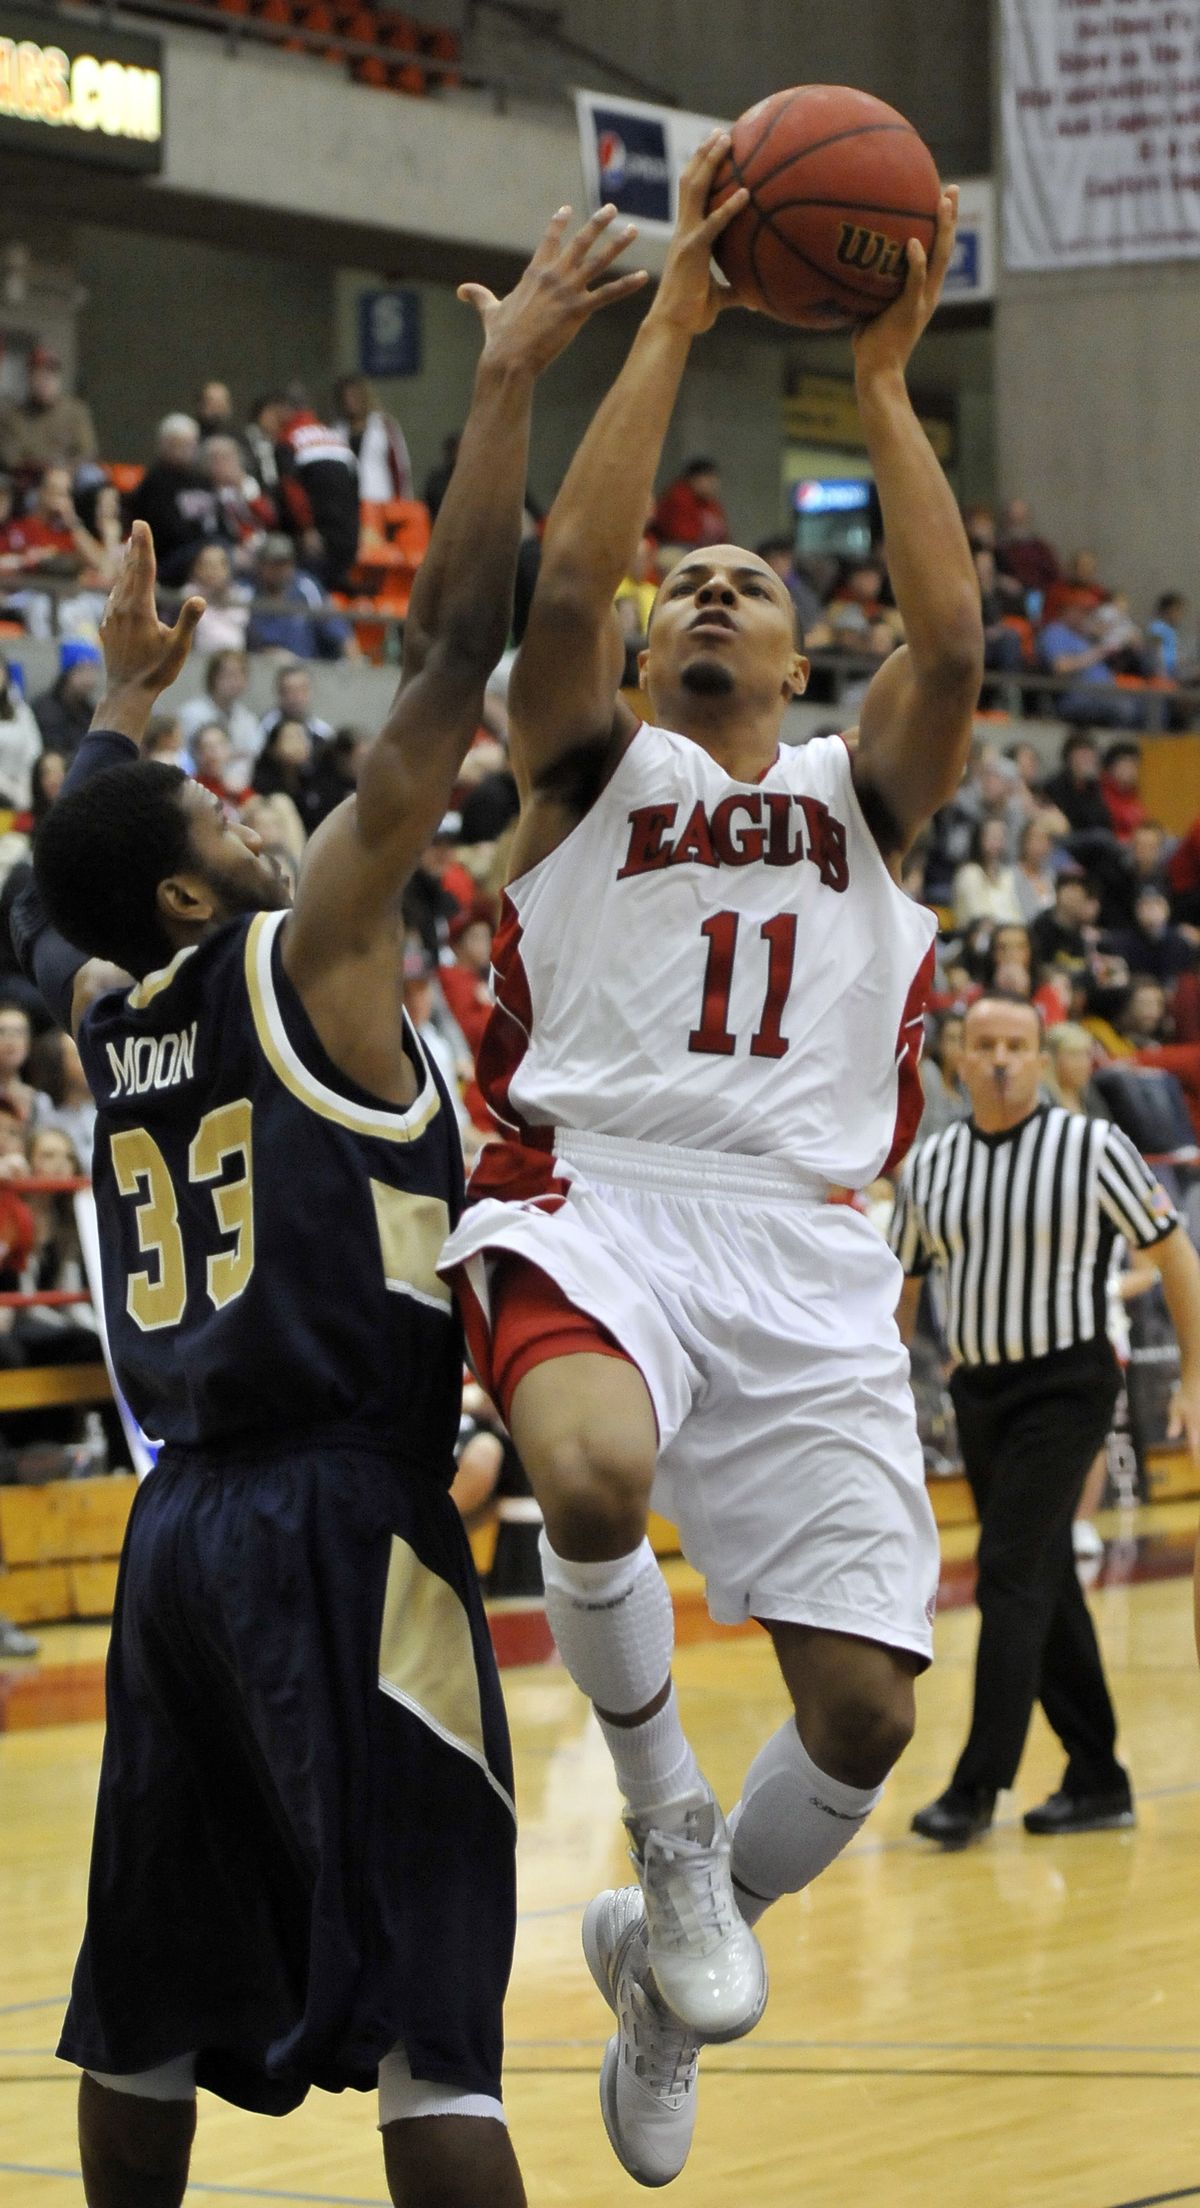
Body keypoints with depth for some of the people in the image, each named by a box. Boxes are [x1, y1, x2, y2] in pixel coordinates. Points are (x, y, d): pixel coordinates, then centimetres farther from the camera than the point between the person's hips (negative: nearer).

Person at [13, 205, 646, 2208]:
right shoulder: (304, 961, -6)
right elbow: (450, 657, -10)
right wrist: (507, 387, -7)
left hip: (182, 1533, 7)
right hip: (343, 1528, -7)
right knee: (432, 2018, -11)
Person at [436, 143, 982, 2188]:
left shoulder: (856, 795, 20)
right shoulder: (594, 769, 15)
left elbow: (952, 642, -1)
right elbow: (562, 582, -5)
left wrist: (883, 378, -3)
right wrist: (673, 323, -7)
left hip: (803, 1249, 3)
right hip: (597, 1199, -2)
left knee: (866, 1705, -7)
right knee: (593, 1476, -38)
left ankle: (668, 1966, 23)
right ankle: (664, 1828, -10)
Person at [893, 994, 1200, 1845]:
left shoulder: (1092, 1146, -8)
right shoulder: (930, 1165, 5)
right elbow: (901, 1286, 15)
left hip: (1065, 1385, -6)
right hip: (979, 1388, 6)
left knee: (1010, 1579, -14)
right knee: (1045, 1590, 10)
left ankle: (978, 1788, -13)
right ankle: (1098, 1782, 19)